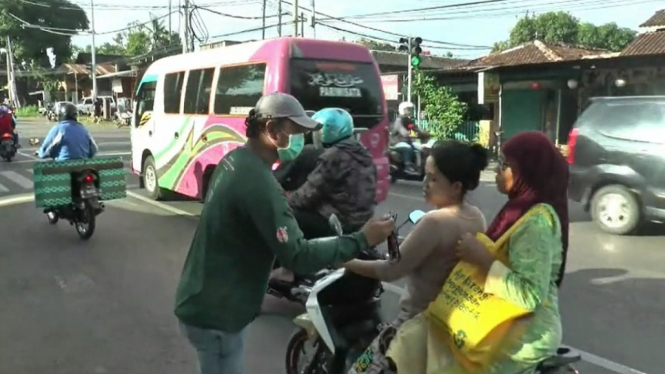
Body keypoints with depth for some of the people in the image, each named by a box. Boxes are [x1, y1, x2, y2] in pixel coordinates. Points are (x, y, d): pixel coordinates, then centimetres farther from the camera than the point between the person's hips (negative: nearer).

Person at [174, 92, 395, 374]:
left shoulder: (234, 161, 4)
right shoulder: (259, 183, -27)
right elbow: (296, 256, -28)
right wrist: (360, 240, -22)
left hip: (203, 302, 10)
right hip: (215, 313, -10)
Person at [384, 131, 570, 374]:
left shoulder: (537, 222, -22)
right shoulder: (526, 208, 8)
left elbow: (530, 296, -29)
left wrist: (482, 259, -26)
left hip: (524, 333, -9)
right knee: (416, 334, 6)